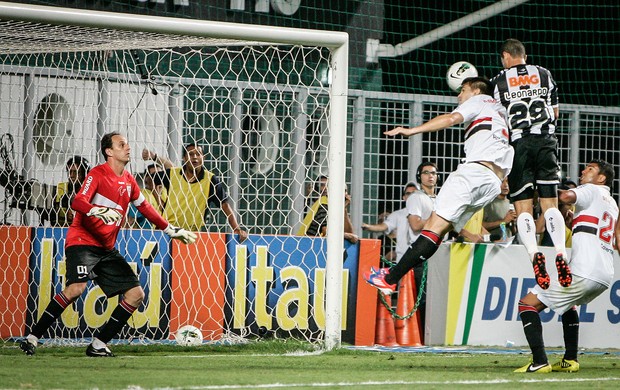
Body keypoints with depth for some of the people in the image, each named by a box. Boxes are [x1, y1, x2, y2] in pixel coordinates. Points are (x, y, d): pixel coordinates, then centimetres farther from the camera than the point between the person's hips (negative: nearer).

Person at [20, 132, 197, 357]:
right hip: (82, 241, -8)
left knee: (136, 294, -1)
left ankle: (98, 344, 2)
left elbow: (145, 208, 27)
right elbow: (77, 202, -23)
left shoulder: (128, 181, 13)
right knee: (76, 287, -30)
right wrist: (100, 211, -41)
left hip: (107, 249, 8)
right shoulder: (97, 175, -9)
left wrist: (172, 230, 28)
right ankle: (33, 337, -21)